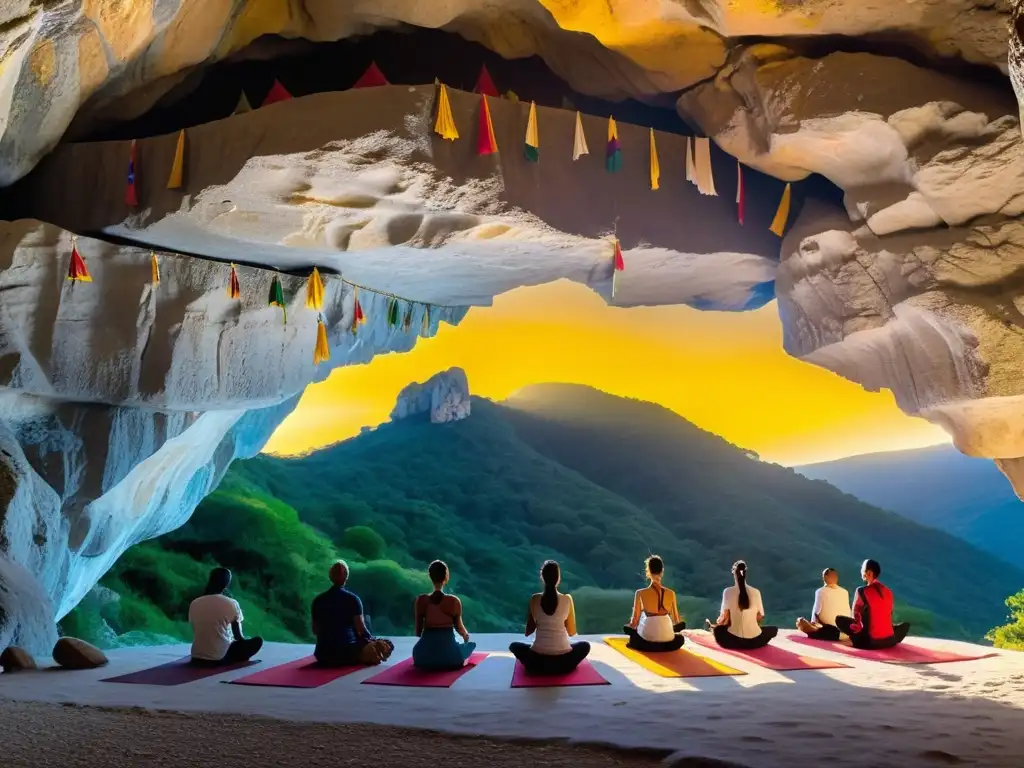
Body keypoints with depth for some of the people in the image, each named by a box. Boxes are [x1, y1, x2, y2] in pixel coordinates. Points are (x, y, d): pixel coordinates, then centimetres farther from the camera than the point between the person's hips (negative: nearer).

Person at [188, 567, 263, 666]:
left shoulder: (194, 603, 1)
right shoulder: (231, 604, -9)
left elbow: (197, 633, 12)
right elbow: (238, 637, -1)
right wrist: (247, 639, 23)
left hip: (197, 658, 6)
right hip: (220, 658, -6)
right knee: (257, 641, 13)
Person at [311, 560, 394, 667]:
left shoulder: (318, 600, 3)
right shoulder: (352, 599, -6)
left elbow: (315, 631, 11)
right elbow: (361, 629, -6)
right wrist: (373, 640, 12)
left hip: (324, 655, 4)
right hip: (347, 651, -4)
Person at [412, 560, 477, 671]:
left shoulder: (421, 600, -9)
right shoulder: (454, 601, -13)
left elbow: (418, 631, -2)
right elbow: (459, 628, 0)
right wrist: (465, 635, 25)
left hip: (424, 657, 2)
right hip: (449, 654, -2)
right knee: (471, 644, 29)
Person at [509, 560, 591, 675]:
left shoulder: (534, 599, -3)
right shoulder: (567, 599, -4)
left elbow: (528, 632, 5)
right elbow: (572, 632, 5)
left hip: (538, 660, 1)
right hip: (563, 662, 0)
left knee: (514, 646, 31)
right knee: (585, 646, 31)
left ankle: (537, 667, 21)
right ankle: (563, 666, 21)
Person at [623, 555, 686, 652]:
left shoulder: (641, 593, -9)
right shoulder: (671, 593, -3)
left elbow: (634, 621, -2)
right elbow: (676, 621, 8)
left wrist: (632, 625, 21)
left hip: (647, 637, 0)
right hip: (667, 638, 0)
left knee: (627, 628, 31)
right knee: (682, 624, 33)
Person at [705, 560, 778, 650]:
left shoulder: (728, 592, -10)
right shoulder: (756, 592, -7)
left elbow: (724, 618, -9)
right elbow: (760, 618, 3)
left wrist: (717, 624, 14)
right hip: (755, 641, -4)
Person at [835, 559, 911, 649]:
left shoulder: (862, 591, -7)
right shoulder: (889, 591, 6)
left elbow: (856, 614, 3)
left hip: (870, 640, -4)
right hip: (890, 640, 4)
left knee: (839, 619, 10)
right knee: (905, 625, 34)